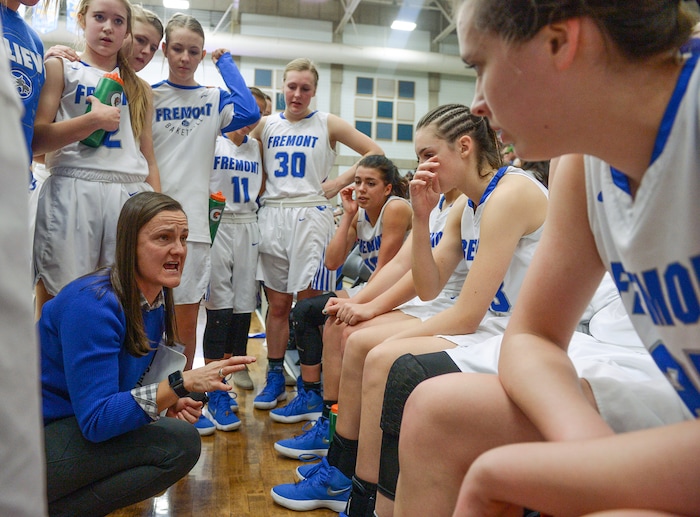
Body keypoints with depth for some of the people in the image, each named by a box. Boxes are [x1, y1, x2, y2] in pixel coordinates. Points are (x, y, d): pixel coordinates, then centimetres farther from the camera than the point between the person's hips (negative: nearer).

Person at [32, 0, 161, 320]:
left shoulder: (140, 89, 20)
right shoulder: (59, 69, 11)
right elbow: (34, 141, -1)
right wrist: (93, 119, -8)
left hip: (129, 199, 3)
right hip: (70, 194, -2)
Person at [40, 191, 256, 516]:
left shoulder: (157, 300, 0)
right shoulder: (93, 304, -25)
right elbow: (96, 420, -27)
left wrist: (169, 402, -9)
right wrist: (181, 384, -33)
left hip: (77, 425, 9)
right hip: (32, 440, -9)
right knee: (179, 442, -20)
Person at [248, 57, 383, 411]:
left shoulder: (328, 124, 4)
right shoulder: (266, 125, 11)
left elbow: (375, 152, 5)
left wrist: (340, 183, -3)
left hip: (310, 217, -3)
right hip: (272, 216, 3)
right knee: (277, 303, 7)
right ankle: (275, 378, 19)